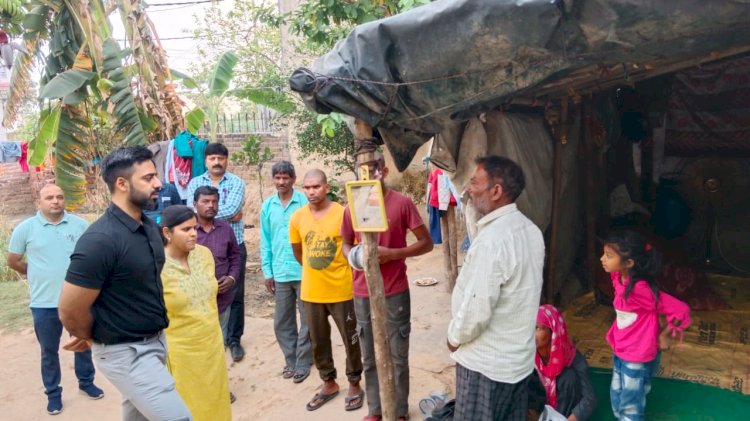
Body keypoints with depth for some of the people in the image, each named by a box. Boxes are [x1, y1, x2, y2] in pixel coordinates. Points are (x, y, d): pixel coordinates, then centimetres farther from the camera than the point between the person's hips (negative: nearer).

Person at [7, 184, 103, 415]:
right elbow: (13, 261, 5)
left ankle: (86, 382, 37)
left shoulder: (80, 225, -3)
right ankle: (53, 393, 30)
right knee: (49, 351, 13)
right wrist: (38, 275, 9)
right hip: (44, 303, -1)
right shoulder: (25, 228, -6)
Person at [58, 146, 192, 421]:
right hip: (126, 353, -8)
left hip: (155, 341, 8)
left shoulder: (149, 227, 2)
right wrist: (93, 338, 0)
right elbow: (70, 311, -20)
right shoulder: (100, 240, -25)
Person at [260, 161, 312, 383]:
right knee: (282, 322, 13)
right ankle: (291, 359, 29)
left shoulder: (304, 202, -8)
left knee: (307, 320, 7)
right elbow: (265, 241, 8)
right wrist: (267, 271, 6)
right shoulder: (267, 206, 5)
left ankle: (303, 362, 21)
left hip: (304, 271, -4)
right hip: (280, 273, 4)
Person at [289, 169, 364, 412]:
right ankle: (329, 383, 36)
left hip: (341, 290, -3)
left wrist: (337, 272, 0)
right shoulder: (297, 218, -2)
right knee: (318, 342, 17)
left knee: (351, 340, 10)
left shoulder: (343, 214, -14)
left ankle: (354, 385, 30)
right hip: (311, 292, 4)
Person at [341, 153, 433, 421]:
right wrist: (352, 256, -8)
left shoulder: (401, 203, -8)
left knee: (398, 358, 9)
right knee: (369, 358, 15)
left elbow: (426, 243, -5)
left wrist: (392, 253, -18)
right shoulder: (353, 207, 2)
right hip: (363, 294, 3)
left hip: (395, 293, -3)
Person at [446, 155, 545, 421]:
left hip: (486, 363, -8)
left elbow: (476, 310, -27)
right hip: (520, 356, 8)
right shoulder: (530, 230, 3)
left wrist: (454, 338, -8)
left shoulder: (492, 240, -27)